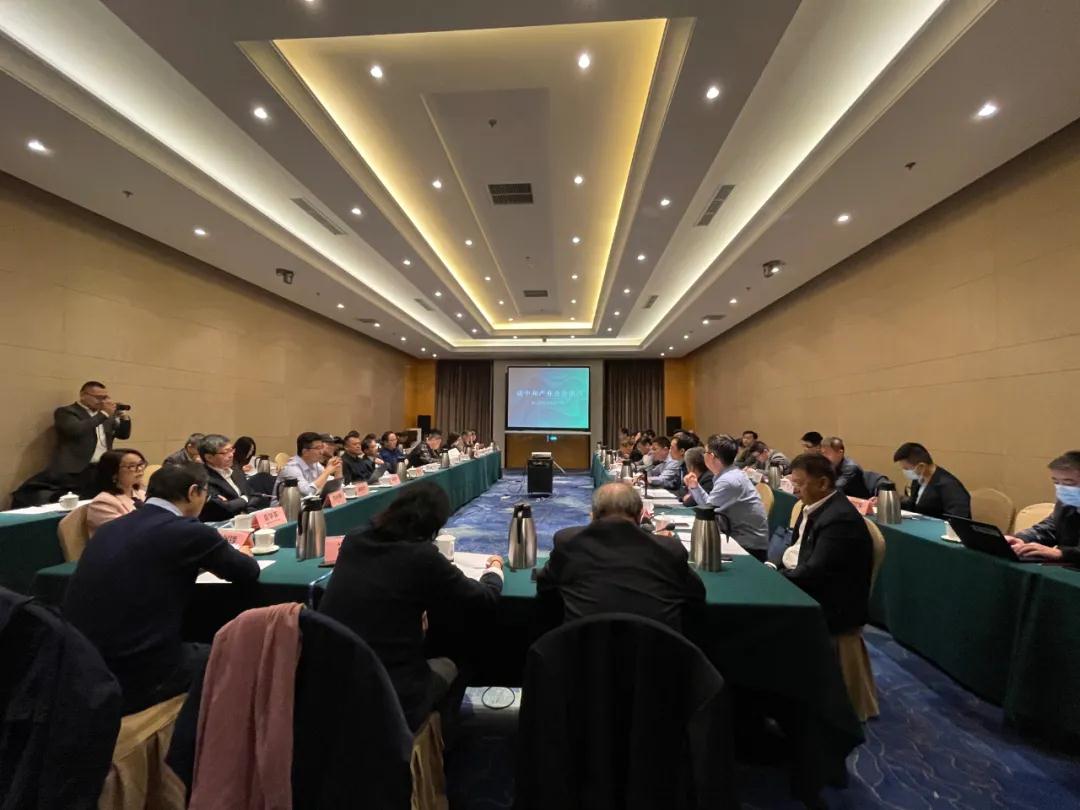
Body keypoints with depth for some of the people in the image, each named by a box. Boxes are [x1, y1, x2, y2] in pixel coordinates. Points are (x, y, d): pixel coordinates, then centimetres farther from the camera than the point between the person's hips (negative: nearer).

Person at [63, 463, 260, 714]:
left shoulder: (111, 527, 5)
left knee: (200, 650, 27)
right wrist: (216, 560, 20)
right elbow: (249, 571, -1)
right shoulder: (189, 531, -16)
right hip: (134, 680, -7)